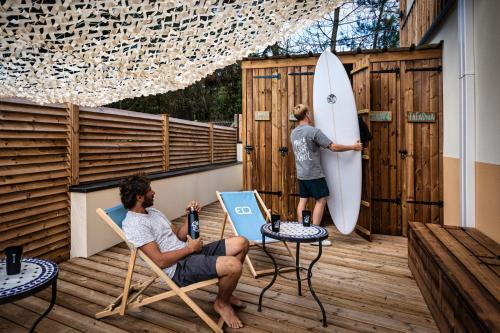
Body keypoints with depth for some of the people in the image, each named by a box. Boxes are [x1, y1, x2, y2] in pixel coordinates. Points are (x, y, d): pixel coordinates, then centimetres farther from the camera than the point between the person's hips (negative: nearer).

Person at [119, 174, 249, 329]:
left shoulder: (152, 211, 16)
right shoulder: (134, 224, -15)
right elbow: (160, 261, -20)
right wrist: (190, 248, -12)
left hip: (190, 253, 10)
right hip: (179, 268, -9)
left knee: (241, 243, -1)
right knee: (233, 266, -29)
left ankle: (226, 292, 17)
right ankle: (221, 303, 4)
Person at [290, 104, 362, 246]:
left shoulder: (293, 133, 8)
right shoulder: (314, 131, -15)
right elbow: (333, 147, -14)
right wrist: (353, 147, -3)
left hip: (301, 174, 7)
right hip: (314, 174, -7)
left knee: (303, 200, 11)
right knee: (321, 200, 1)